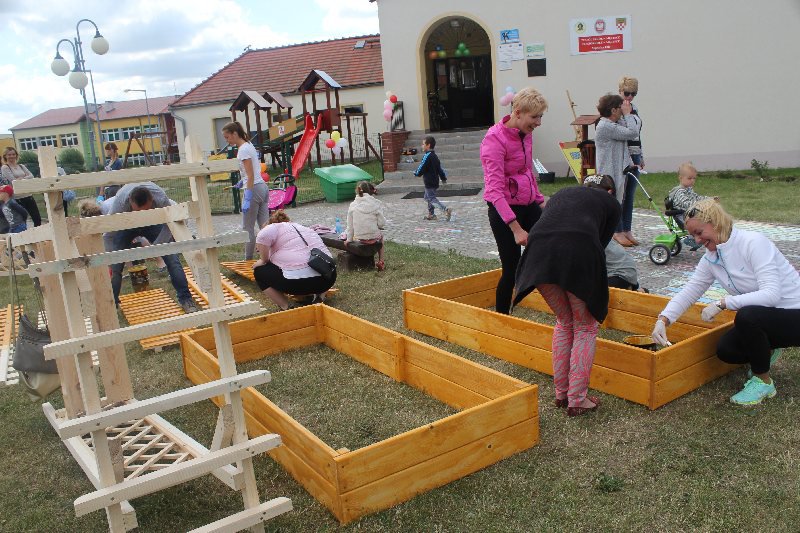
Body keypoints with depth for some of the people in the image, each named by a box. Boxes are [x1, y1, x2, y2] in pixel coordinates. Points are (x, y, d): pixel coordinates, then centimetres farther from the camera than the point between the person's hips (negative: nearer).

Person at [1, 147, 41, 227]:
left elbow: (31, 176, 2)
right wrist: (26, 179, -3)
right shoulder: (4, 168, -2)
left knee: (37, 218, 5)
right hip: (17, 198, -5)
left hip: (28, 195, 5)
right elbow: (13, 181, -11)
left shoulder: (21, 166, 14)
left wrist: (21, 179, -11)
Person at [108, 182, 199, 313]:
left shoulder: (161, 198, -38)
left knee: (171, 257, -14)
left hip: (153, 222, 0)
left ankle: (185, 298, -5)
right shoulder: (120, 201, -38)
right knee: (115, 265, -12)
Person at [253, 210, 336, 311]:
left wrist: (264, 260, 4)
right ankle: (320, 296, 14)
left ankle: (286, 307, 6)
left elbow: (262, 238, -13)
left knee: (259, 271, 16)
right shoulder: (305, 228, 30)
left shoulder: (274, 228, 10)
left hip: (298, 281, -6)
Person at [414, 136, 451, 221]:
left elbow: (421, 169, -16)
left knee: (432, 198, -8)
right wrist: (443, 178, 25)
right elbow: (440, 168, 17)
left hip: (429, 182, -10)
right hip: (435, 181, 10)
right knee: (428, 197, 20)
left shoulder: (427, 156, -17)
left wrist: (416, 173, 3)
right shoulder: (435, 156, 12)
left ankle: (446, 210, -21)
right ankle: (431, 214, 23)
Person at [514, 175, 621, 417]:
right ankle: (577, 400, 15)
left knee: (564, 322, 25)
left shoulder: (562, 193, 38)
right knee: (585, 327, 17)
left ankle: (561, 394, 29)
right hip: (579, 250, -4)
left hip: (539, 248, 4)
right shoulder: (611, 203, 28)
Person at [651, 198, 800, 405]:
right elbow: (689, 291, 2)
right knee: (725, 350, -14)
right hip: (762, 318, 7)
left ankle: (763, 382, -11)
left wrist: (722, 303, -31)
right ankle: (765, 352, 21)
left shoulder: (754, 243, -22)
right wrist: (663, 319, -12)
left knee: (747, 316, -34)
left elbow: (771, 294, -30)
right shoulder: (711, 258, 1)